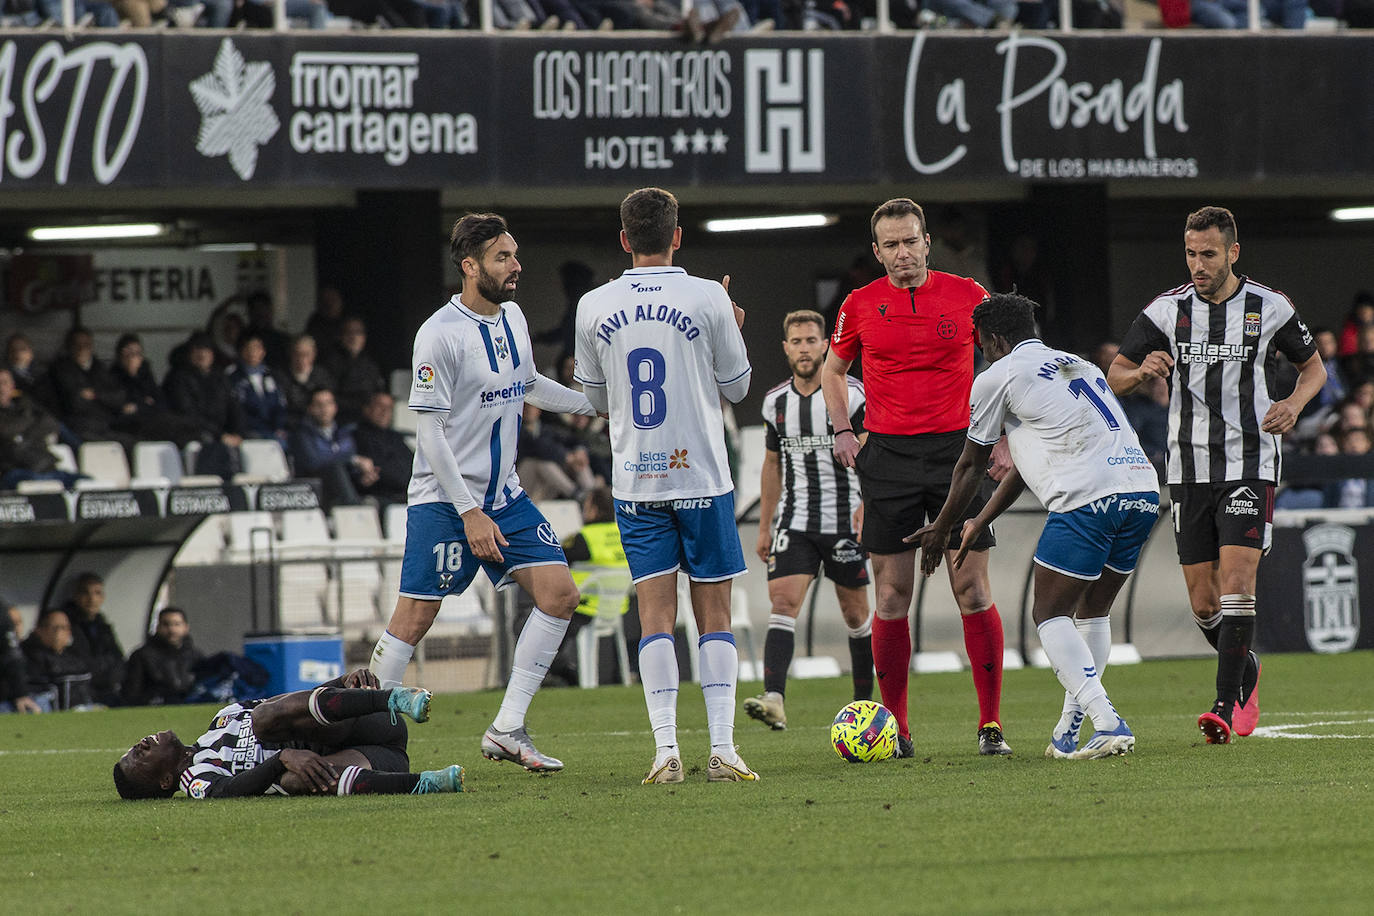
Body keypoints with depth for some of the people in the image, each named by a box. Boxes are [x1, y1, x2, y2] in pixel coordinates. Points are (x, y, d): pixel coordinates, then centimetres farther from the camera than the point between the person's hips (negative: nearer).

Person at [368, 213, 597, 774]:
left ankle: (507, 730, -1)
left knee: (559, 594, -5)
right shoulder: (439, 334, -16)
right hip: (443, 499, -7)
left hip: (504, 495, 7)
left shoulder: (512, 318, 8)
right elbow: (431, 433, -17)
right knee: (415, 618, -7)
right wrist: (470, 514, -19)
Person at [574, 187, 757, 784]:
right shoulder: (707, 299, -6)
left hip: (634, 482, 2)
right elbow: (736, 387, 4)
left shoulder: (595, 307, 1)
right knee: (714, 612, 4)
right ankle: (722, 750, -3)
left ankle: (666, 751, -9)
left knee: (656, 613, 1)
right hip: (702, 476, -2)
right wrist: (733, 332, 21)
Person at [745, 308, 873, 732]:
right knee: (782, 603, -15)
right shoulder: (776, 402, 7)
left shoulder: (850, 394, -6)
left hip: (844, 522, -3)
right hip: (794, 522, 3)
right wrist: (764, 528, 16)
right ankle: (774, 700, -28)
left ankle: (865, 703, 19)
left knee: (855, 614, 5)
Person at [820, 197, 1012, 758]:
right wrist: (842, 431, 7)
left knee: (972, 590, -4)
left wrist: (1002, 438, 4)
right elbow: (833, 369, 21)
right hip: (888, 457, 1)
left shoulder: (967, 296, 1)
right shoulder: (861, 306, 4)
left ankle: (991, 725, 2)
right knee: (892, 596, 0)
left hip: (958, 453, -1)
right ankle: (895, 728, 7)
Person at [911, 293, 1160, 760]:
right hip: (1143, 489, 7)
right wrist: (978, 525, 44)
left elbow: (971, 465, 20)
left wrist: (940, 530, 34)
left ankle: (1108, 725, -14)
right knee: (1093, 612, 20)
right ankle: (1068, 733, 16)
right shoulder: (1080, 366, 31)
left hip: (1087, 497, -7)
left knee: (1050, 616, 2)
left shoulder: (999, 376, 10)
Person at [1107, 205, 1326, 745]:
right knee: (1203, 603, 4)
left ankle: (1227, 706, -18)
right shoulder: (1166, 311, 1)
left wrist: (1295, 403, -7)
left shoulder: (1269, 308, -1)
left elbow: (1312, 365, 15)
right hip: (1189, 469, 2)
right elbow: (1114, 379, 5)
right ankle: (1246, 672, 32)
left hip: (1249, 465, -2)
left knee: (1236, 582, -17)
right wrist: (1142, 371, -19)